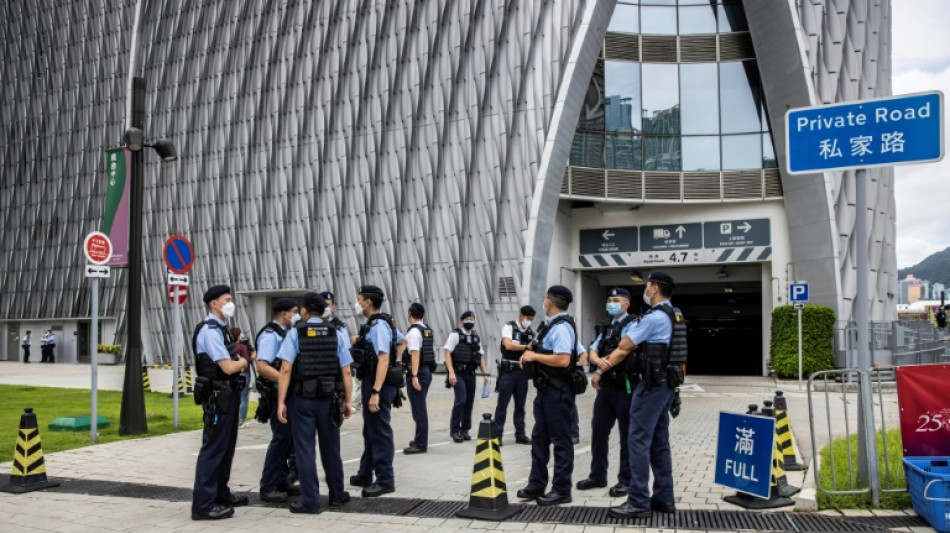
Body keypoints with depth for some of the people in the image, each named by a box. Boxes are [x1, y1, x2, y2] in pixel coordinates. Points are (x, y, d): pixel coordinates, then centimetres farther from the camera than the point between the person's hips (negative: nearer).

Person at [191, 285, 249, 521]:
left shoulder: (221, 328, 14)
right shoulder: (210, 330, -18)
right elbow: (228, 367, -22)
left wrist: (241, 361, -2)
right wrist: (244, 361, -4)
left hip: (228, 395, 10)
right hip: (218, 397, -10)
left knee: (226, 448, 18)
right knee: (213, 449, -6)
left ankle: (221, 494, 30)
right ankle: (203, 505, 0)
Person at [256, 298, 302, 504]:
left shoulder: (286, 333, 13)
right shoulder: (270, 335, -14)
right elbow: (262, 366, -24)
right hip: (277, 395, -9)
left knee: (289, 437, 13)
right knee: (281, 438, -7)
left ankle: (282, 481, 23)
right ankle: (268, 488, 2)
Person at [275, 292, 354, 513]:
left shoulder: (295, 333, -3)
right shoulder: (337, 334, 3)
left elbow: (286, 370, -11)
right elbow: (346, 372, -1)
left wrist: (281, 402, -9)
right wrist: (347, 401, 7)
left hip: (302, 398, -2)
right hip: (329, 398, 2)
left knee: (305, 449, 5)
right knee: (331, 448, 15)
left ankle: (310, 501, 8)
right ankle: (337, 495, 26)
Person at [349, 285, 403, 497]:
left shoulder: (378, 326, -17)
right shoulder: (380, 323, 11)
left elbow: (383, 360, -25)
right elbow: (401, 339, 29)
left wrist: (375, 392, -29)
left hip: (378, 384, -10)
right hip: (371, 383, 10)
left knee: (380, 432, -4)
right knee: (370, 431, 17)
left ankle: (385, 480, 4)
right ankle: (365, 475, 28)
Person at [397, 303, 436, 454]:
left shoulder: (413, 331, -14)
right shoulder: (428, 330, 13)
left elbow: (415, 354, -22)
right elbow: (432, 352, 18)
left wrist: (414, 376, -25)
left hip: (417, 373, -9)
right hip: (427, 371, 9)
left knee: (418, 409, -5)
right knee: (420, 408, 17)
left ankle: (420, 444, -1)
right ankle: (420, 440, 26)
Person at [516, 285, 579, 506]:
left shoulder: (561, 327, -17)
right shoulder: (551, 325, 13)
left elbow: (563, 360, -27)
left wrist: (534, 356, -17)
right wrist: (530, 356, 4)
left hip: (557, 391, -10)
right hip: (545, 389, 10)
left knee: (561, 440, 0)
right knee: (539, 438, 15)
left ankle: (561, 490, 8)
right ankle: (537, 485, 24)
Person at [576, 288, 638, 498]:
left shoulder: (632, 324, -6)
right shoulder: (607, 328, 18)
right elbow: (592, 352, 10)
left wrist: (599, 372, -13)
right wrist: (599, 361, -13)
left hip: (624, 386, -8)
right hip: (605, 385, 8)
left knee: (627, 435, 1)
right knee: (598, 430, 11)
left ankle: (625, 480, 10)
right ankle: (597, 476, 22)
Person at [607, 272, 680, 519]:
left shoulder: (654, 317, -17)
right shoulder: (671, 315, 14)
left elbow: (625, 346, -9)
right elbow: (630, 345, 11)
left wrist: (604, 365, 9)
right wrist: (610, 359, 2)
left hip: (651, 384, -10)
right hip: (665, 384, 10)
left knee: (639, 441, -7)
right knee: (660, 442, 13)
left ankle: (639, 502, -5)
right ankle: (663, 497, 19)